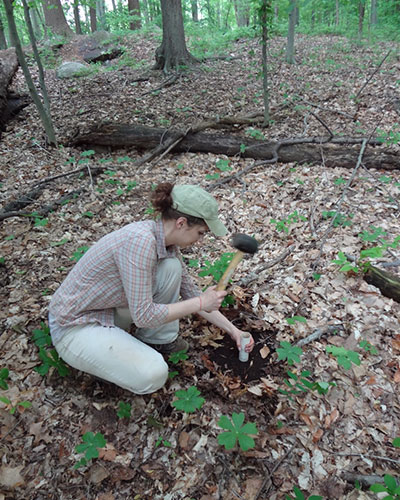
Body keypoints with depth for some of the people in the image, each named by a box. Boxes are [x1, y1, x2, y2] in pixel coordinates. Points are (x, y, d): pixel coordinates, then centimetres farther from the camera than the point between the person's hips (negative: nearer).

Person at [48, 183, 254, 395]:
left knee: (171, 267, -8)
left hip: (110, 310, 8)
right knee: (153, 374, -25)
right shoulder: (140, 240, -32)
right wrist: (200, 303, -19)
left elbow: (191, 293, 7)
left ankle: (156, 340, 8)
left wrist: (232, 329, 8)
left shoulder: (166, 243, -4)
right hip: (74, 327, -7)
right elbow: (143, 316, -30)